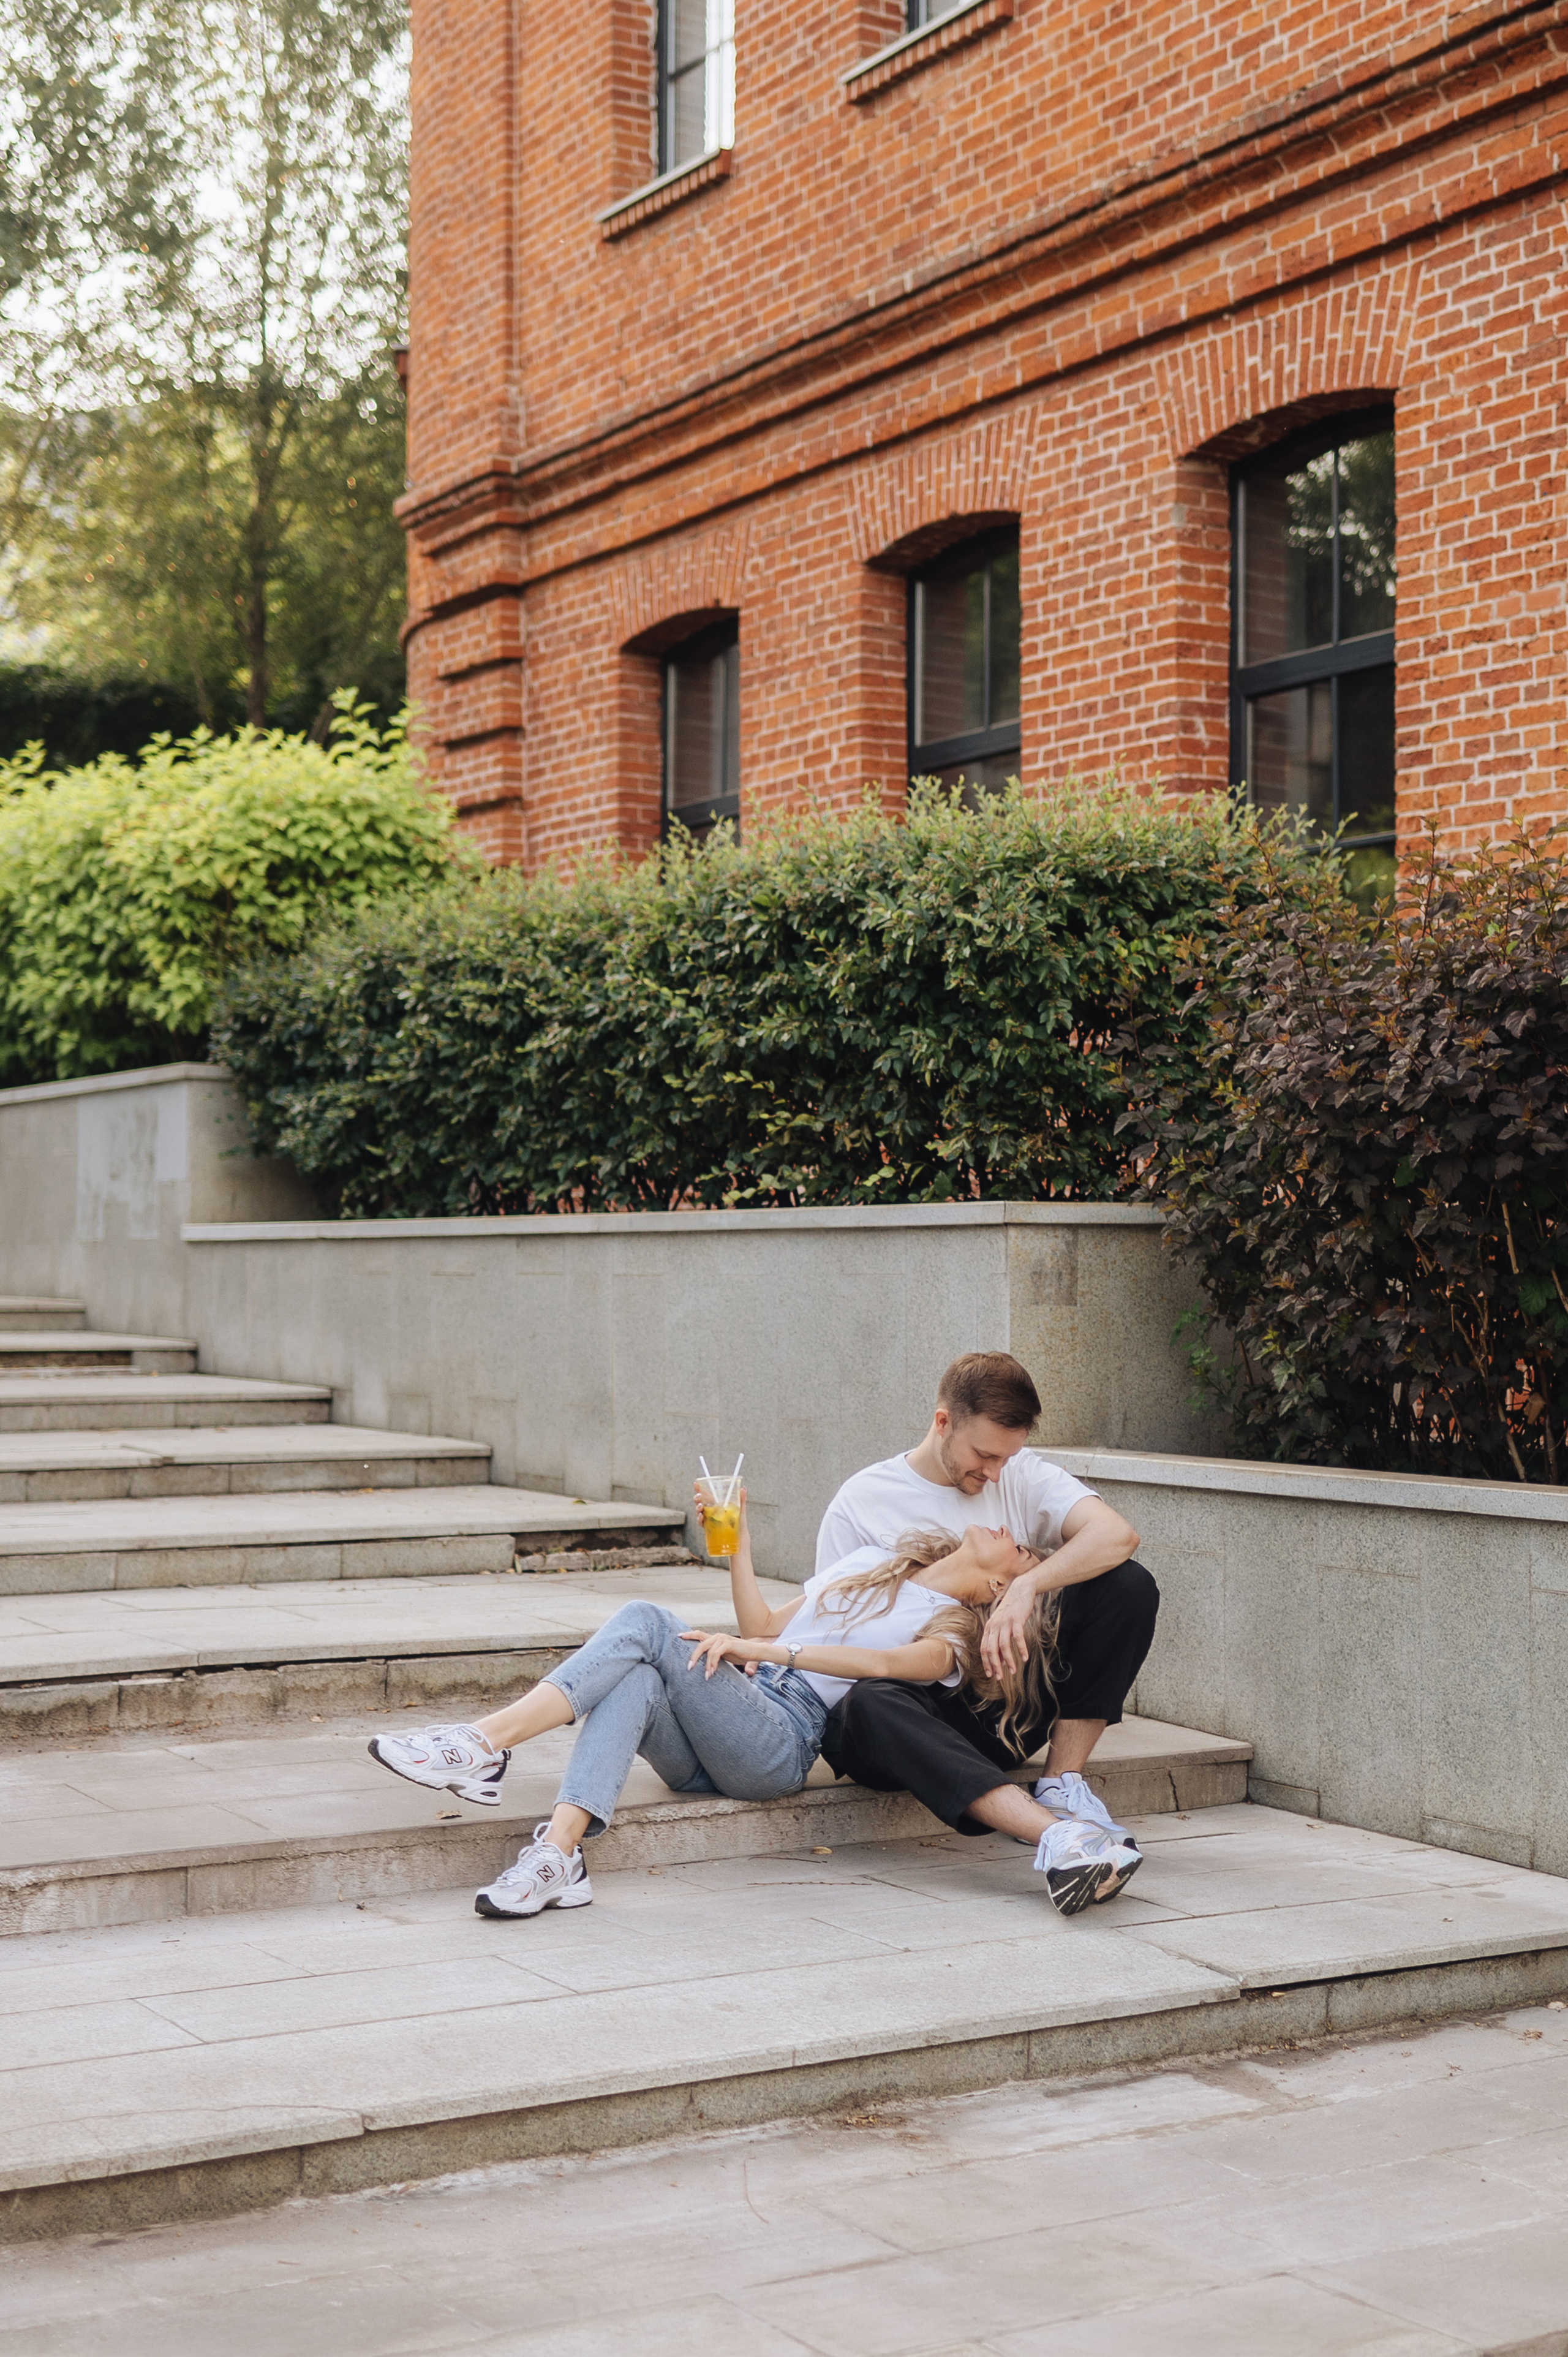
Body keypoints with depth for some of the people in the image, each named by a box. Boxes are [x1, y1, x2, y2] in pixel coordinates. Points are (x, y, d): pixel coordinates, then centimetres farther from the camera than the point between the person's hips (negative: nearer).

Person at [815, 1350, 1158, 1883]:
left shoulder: (1023, 1475, 6)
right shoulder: (862, 1502, 1)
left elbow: (1117, 1534, -14)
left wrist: (1025, 1586, -28)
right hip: (926, 1706, -2)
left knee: (1128, 1585, -15)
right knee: (861, 1710, -40)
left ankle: (1063, 1783, -18)